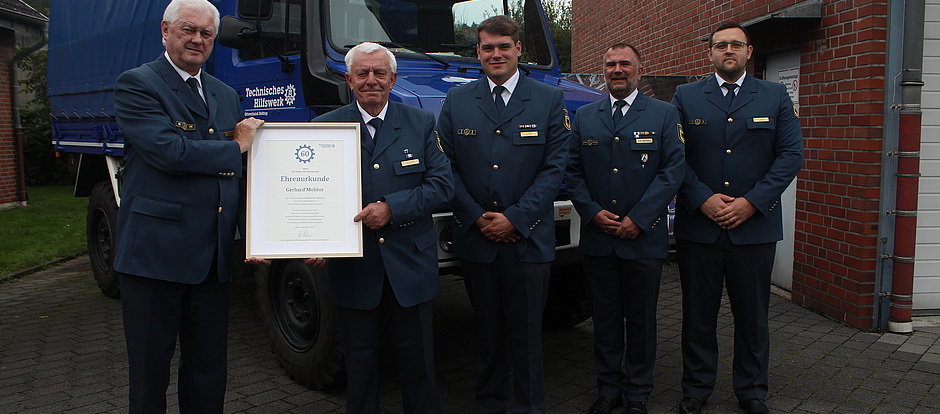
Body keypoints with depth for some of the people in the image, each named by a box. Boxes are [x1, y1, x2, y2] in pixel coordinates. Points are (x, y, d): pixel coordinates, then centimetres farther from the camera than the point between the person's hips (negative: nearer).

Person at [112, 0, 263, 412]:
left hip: (212, 256, 6)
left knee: (209, 370, 14)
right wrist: (236, 146, -6)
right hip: (155, 251, -5)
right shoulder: (136, 84, -3)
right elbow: (169, 151, -20)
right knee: (150, 370, 8)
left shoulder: (227, 96, 17)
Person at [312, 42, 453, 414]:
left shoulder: (421, 124, 4)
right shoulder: (325, 128, 3)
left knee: (418, 359, 11)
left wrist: (392, 207, -16)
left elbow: (442, 184, -3)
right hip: (353, 268, 0)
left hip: (410, 266, 1)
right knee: (360, 362, 13)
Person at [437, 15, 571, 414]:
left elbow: (554, 167, -3)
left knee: (526, 333, 6)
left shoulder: (550, 100, 2)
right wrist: (476, 217, -7)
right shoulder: (456, 101, 7)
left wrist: (515, 218, -11)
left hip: (529, 239, -1)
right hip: (474, 237, 2)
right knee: (487, 331, 13)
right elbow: (446, 167, 4)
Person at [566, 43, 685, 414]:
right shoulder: (585, 116, 10)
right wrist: (592, 212, -8)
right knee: (605, 317, 10)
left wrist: (638, 219, -12)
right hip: (597, 239, 2)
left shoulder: (664, 115, 3)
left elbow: (673, 171, -5)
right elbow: (572, 172, 7)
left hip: (644, 238, -2)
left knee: (641, 319, 8)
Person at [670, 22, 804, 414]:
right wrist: (702, 199, -12)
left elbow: (791, 154, 1)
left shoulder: (776, 96, 7)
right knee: (698, 313, 8)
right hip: (697, 226, 0)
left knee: (753, 315, 10)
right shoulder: (686, 96, 7)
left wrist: (752, 202, -10)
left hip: (755, 226, 1)